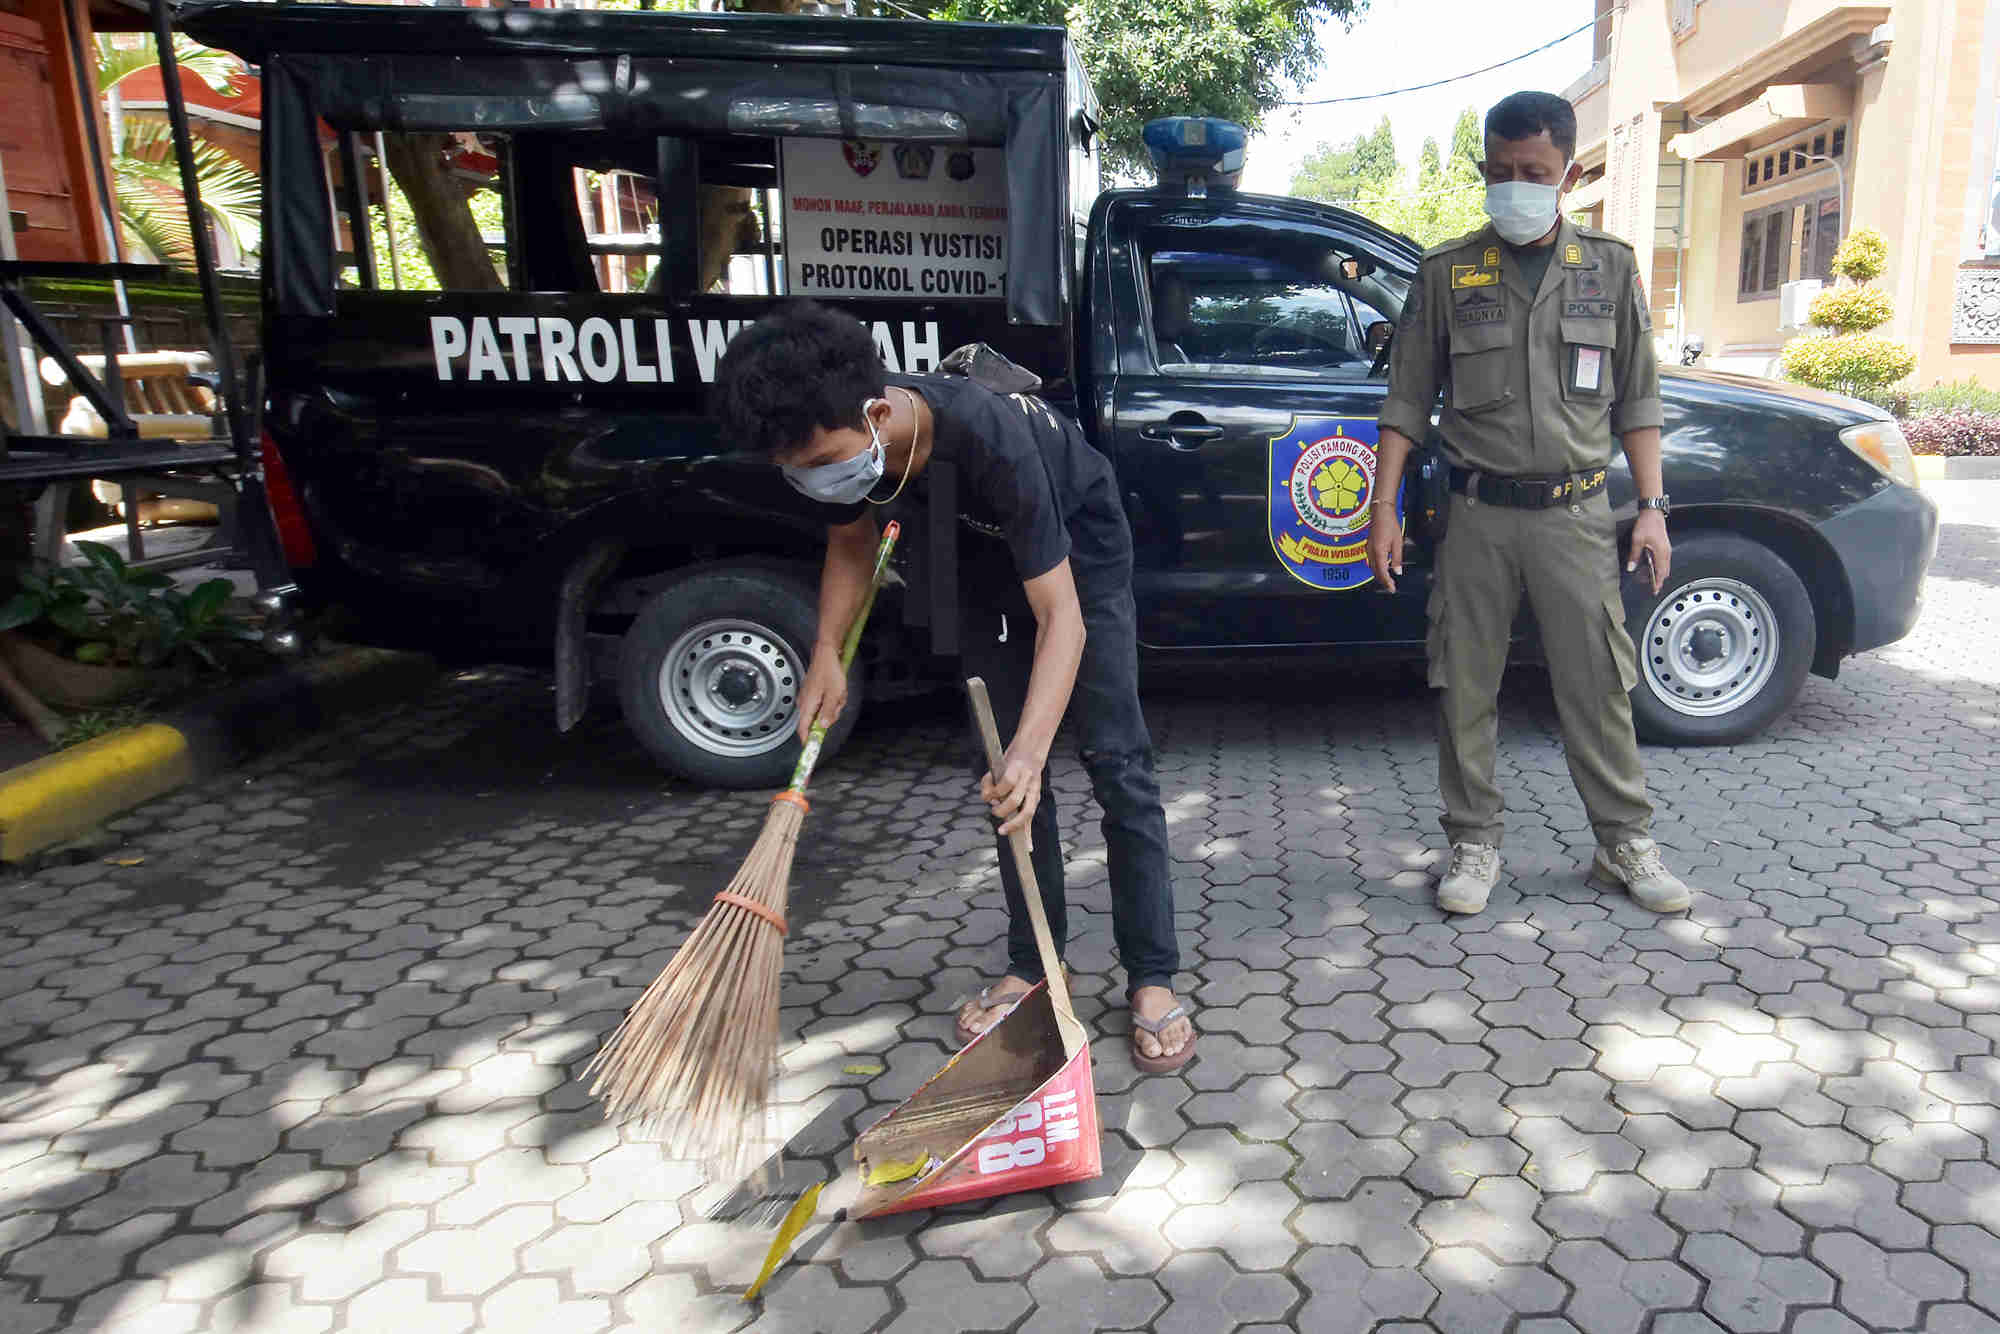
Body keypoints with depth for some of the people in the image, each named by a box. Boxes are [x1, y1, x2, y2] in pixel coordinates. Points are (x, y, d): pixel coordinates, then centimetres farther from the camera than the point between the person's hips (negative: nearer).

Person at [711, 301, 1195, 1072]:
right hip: (984, 552, 5)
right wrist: (826, 652, -17)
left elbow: (1061, 616, -43)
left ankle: (1152, 979, 1)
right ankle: (1034, 965, 16)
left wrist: (1031, 750, -55)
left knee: (1116, 761, -9)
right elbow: (852, 541, -3)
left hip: (1079, 547, -5)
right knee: (1003, 762, 4)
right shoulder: (839, 442, -26)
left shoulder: (987, 437, -44)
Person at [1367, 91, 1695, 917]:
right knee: (1466, 687, 3)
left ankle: (1626, 844, 18)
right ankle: (1474, 843, 16)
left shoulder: (1611, 269, 9)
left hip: (1575, 514, 1)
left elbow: (1636, 400, 11)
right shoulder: (1446, 274, 5)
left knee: (1598, 686, 3)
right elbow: (1408, 400, 5)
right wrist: (1384, 507, -2)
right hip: (1478, 514, 0)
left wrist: (1652, 507, 3)